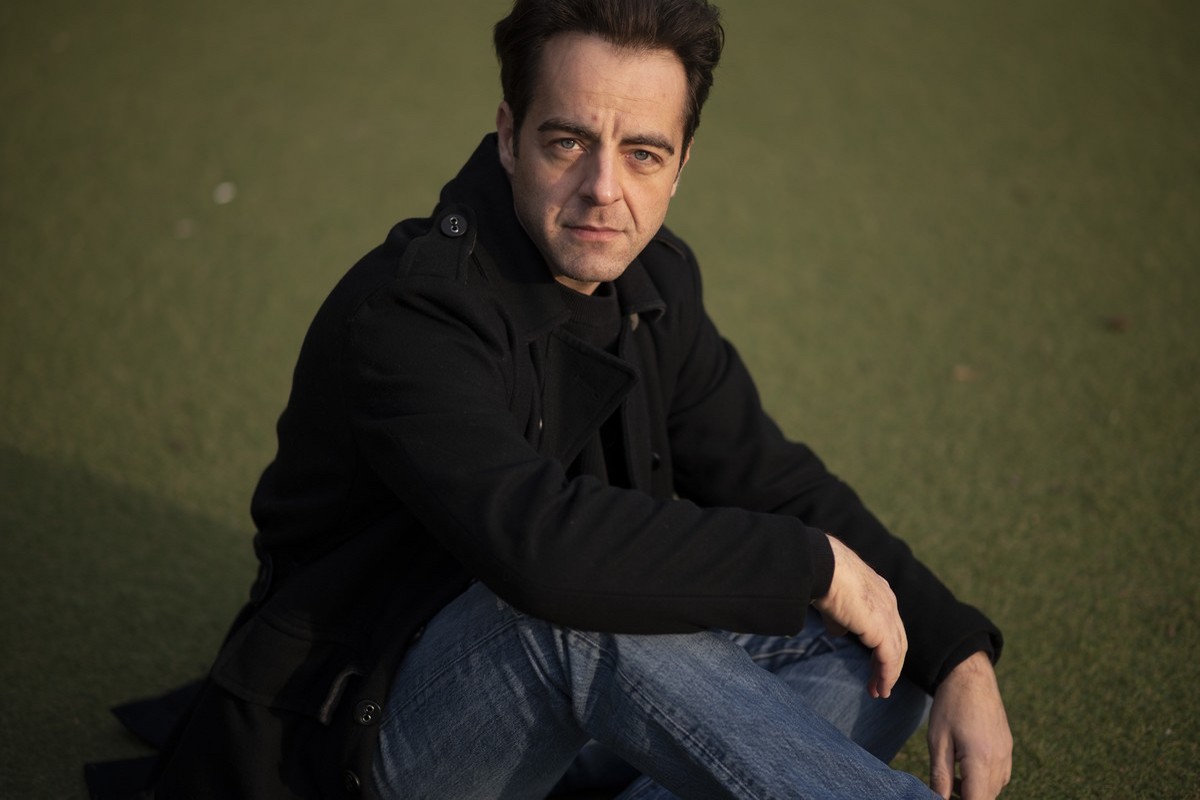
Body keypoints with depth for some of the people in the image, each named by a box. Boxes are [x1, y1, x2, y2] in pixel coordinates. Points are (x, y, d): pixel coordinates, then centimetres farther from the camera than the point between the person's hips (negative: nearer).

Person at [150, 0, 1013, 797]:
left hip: (557, 716, 8)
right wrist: (812, 563, -30)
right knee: (578, 610, -38)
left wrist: (959, 654, -8)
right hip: (375, 731, -8)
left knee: (879, 665, -4)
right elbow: (536, 544, -41)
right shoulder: (407, 313, -25)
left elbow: (771, 484, 4)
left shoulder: (652, 281, 1)